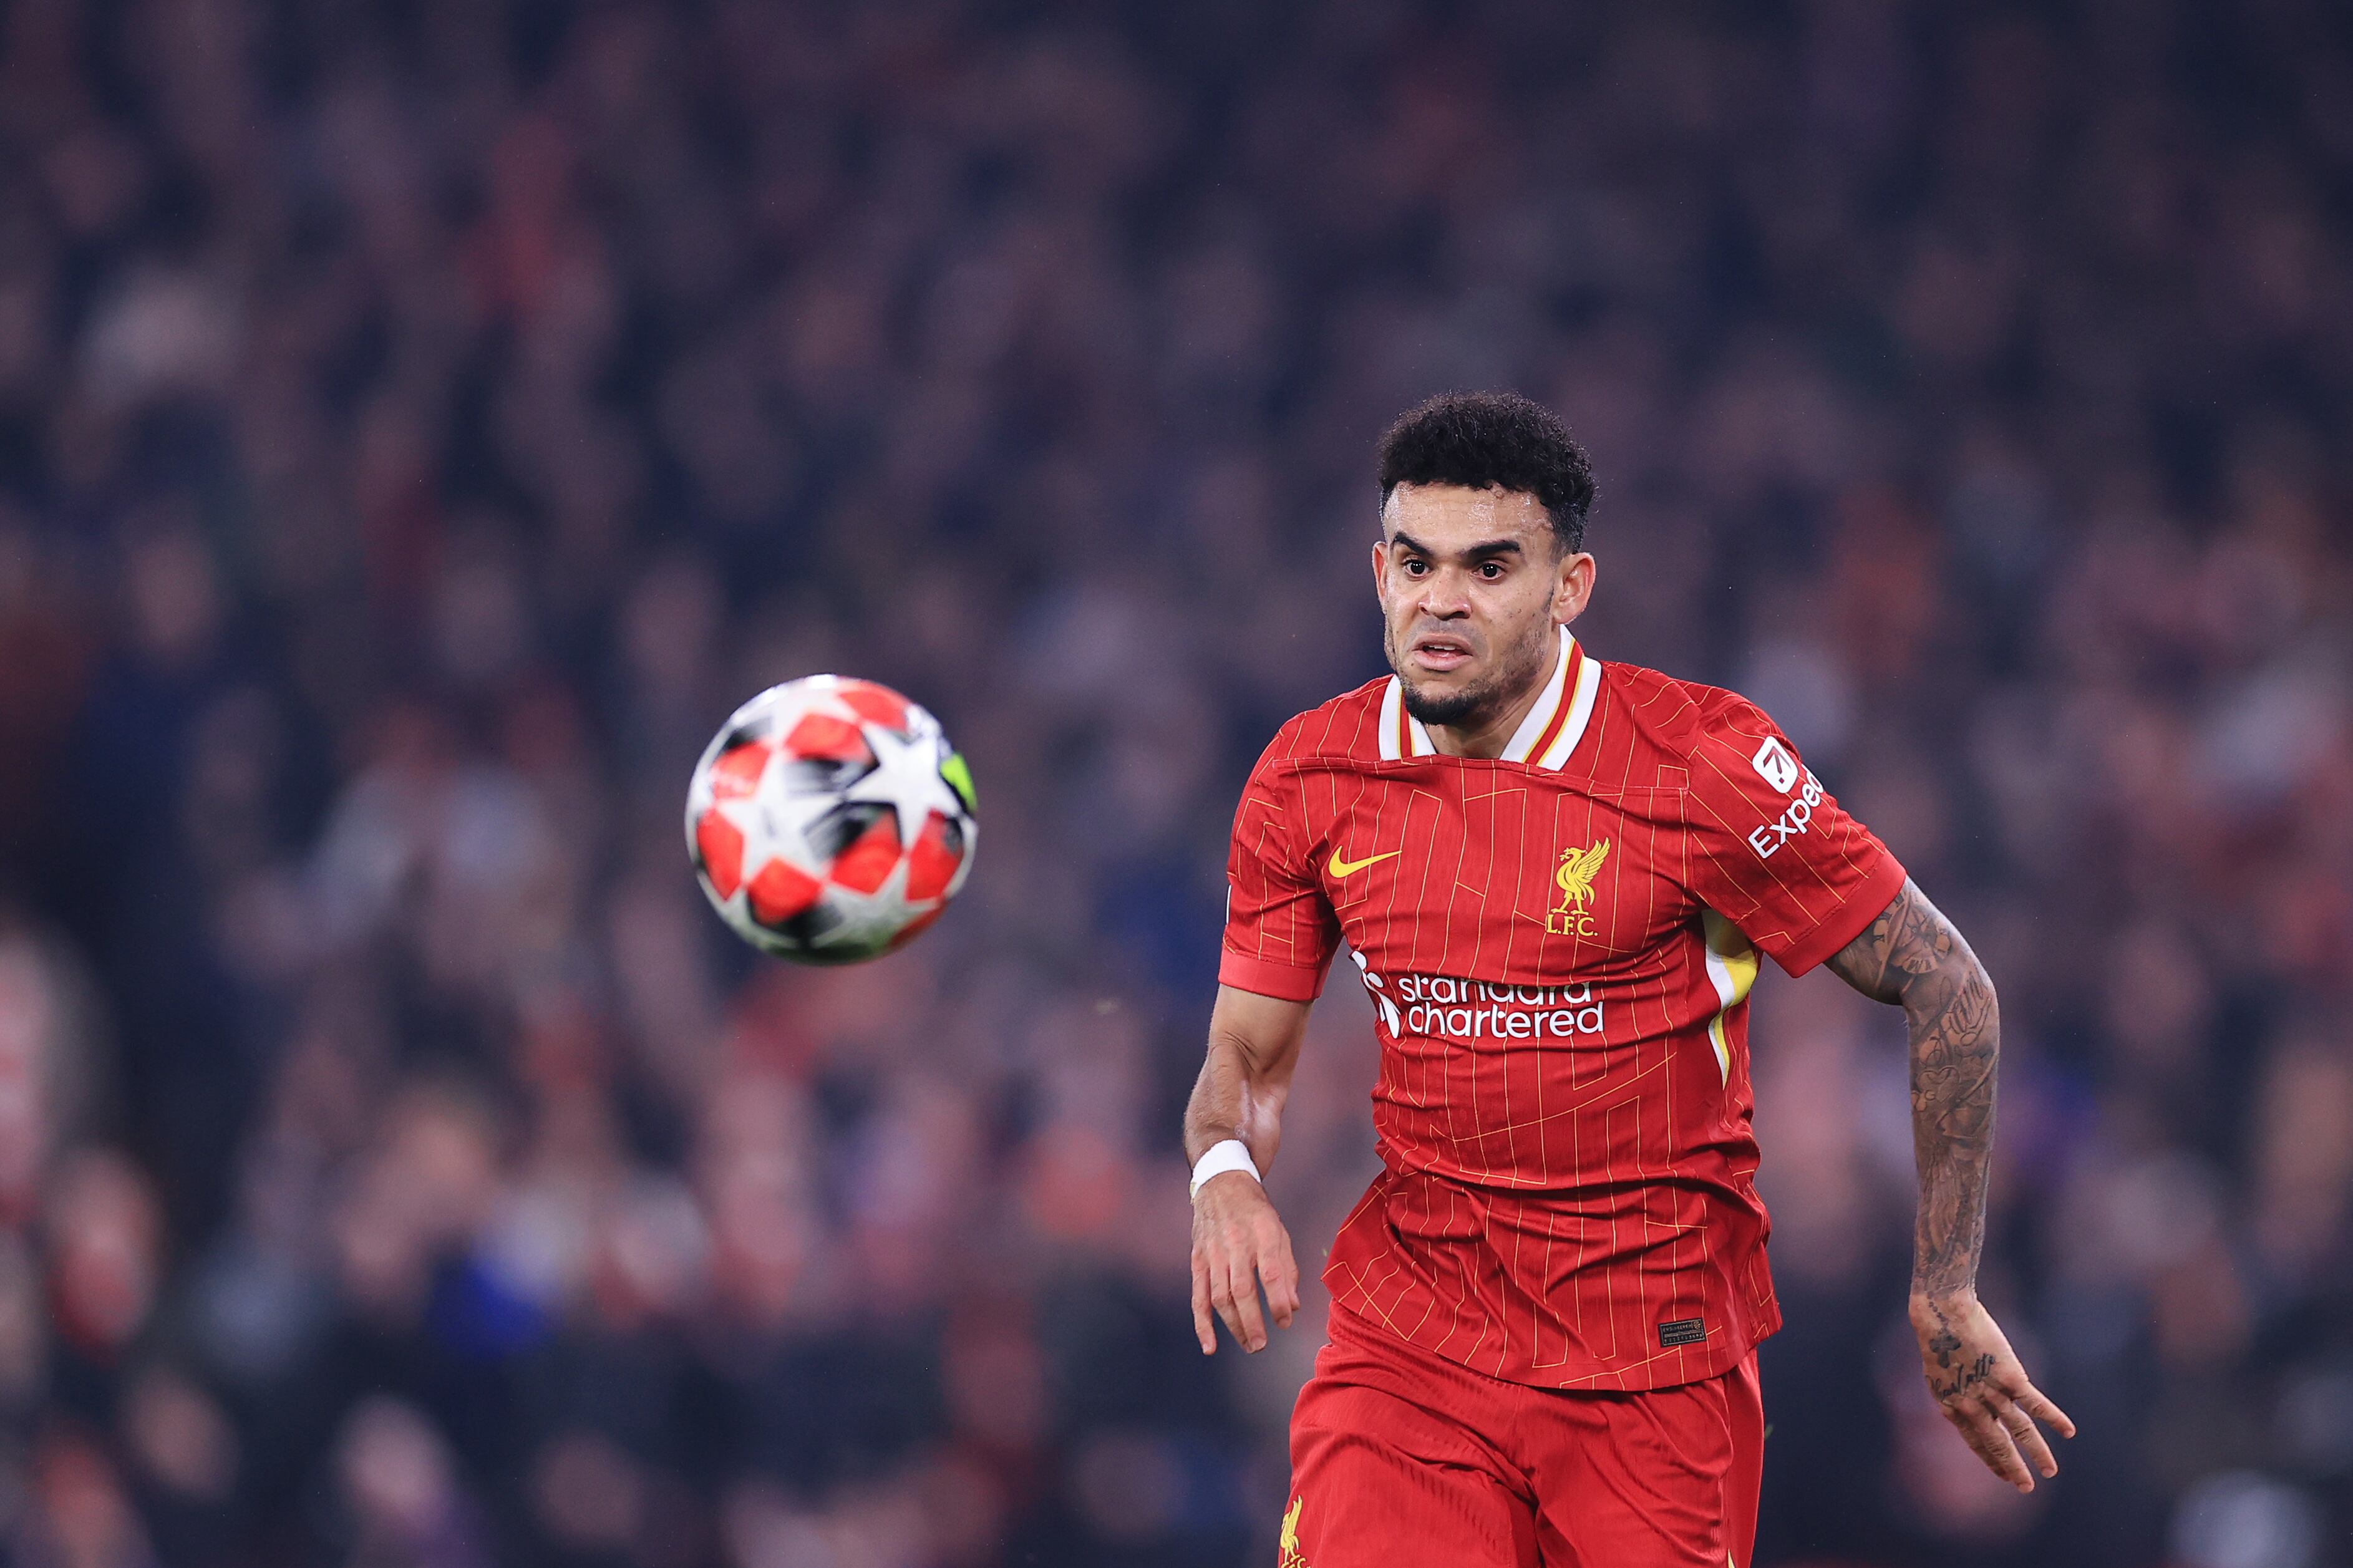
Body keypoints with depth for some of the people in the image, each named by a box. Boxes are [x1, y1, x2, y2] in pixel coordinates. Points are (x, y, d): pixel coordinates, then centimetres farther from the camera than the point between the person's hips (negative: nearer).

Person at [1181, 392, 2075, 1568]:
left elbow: (1947, 986, -5)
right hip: (1410, 1327, 2)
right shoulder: (1309, 782, 1)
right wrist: (1225, 1176, -12)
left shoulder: (1700, 764, -11)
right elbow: (1247, 1057, 12)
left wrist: (1944, 1298, -5)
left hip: (1658, 1354, -2)